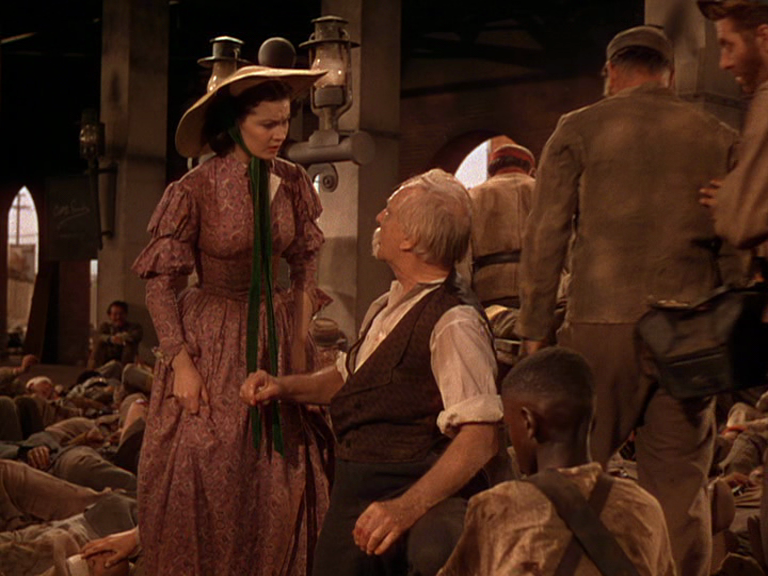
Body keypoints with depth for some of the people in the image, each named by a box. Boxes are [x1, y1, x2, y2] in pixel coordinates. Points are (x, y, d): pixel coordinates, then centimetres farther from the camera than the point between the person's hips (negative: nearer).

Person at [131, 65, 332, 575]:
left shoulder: (292, 183, 0)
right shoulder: (196, 189, -13)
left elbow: (305, 268, 8)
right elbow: (160, 283, -9)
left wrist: (299, 343, 2)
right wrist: (181, 360, -14)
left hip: (272, 338, 4)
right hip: (210, 342, -4)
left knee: (279, 482, 5)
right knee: (205, 480, -1)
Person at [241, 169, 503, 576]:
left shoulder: (454, 323, -18)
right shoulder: (387, 307, 10)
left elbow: (479, 438, -25)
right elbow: (348, 376, 27)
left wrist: (407, 507, -34)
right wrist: (285, 387, 10)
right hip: (352, 490, 8)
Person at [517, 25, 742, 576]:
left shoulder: (580, 129, 5)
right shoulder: (720, 138, 12)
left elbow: (545, 238, 1)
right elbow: (738, 251, 10)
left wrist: (535, 331, 5)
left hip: (602, 326, -2)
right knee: (681, 493, 5)